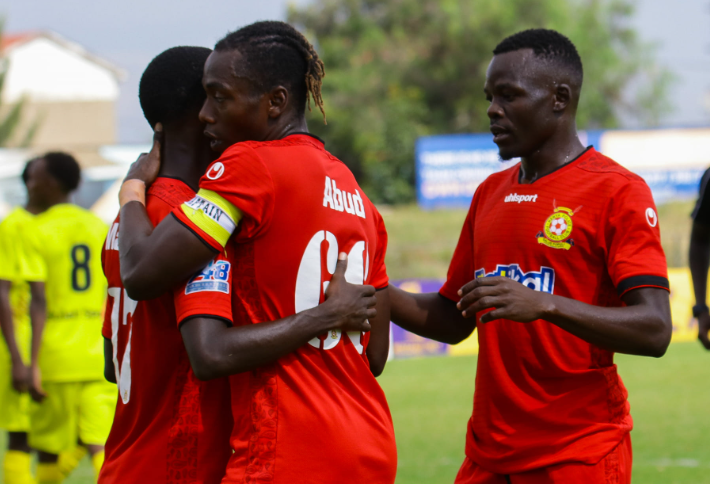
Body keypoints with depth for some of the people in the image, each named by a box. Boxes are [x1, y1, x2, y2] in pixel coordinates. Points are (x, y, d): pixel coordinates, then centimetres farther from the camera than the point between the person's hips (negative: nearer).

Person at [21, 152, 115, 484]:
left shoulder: (37, 232, -5)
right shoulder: (101, 228, 10)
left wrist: (33, 365, -14)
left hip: (56, 357, -4)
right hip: (99, 358, 4)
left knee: (49, 450, 10)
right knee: (100, 445, -1)